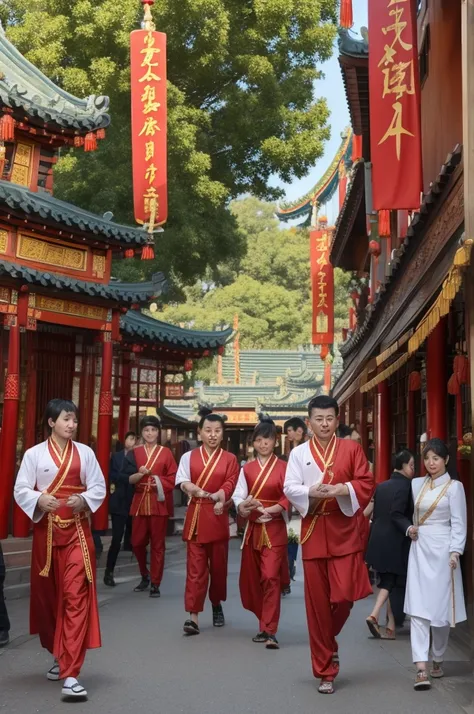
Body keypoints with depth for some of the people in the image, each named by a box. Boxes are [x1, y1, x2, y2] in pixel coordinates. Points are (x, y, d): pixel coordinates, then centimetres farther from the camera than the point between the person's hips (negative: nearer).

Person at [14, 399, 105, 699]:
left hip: (77, 530, -1)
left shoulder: (85, 452, 3)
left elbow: (99, 487, 4)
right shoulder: (34, 454, 1)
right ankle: (61, 657, 35)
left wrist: (84, 500, -15)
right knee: (48, 595, 11)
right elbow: (21, 490, -1)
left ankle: (71, 674, -14)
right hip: (46, 530, 1)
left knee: (76, 596, -11)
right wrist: (39, 499, -19)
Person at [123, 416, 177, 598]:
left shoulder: (166, 453, 3)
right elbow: (126, 478, 0)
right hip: (139, 502, 2)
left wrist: (160, 482, -16)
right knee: (137, 542, 5)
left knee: (157, 544, 0)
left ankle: (155, 584, 8)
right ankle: (145, 576, 28)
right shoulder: (134, 453, 6)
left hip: (158, 502, -2)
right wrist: (140, 474, -17)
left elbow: (173, 478, 0)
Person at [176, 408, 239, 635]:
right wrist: (194, 490, -28)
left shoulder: (230, 459, 5)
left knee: (218, 565, 9)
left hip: (218, 517, 1)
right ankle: (193, 616, -8)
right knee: (195, 566, -5)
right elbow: (183, 482, -6)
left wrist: (220, 496, -27)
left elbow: (231, 484, -6)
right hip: (195, 515, 0)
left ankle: (217, 605, 32)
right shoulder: (189, 457, 6)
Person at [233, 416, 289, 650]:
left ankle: (270, 631, -9)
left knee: (270, 577, -13)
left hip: (275, 529, -4)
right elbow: (238, 496, 0)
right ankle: (265, 624, 28)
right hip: (252, 529, 4)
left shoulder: (283, 467, -1)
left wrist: (268, 510, -22)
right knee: (251, 578, 10)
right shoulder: (247, 469, 9)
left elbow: (288, 498, -8)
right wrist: (243, 506, -21)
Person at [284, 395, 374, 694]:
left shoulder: (352, 448, 4)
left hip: (344, 530, -1)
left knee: (344, 594, -10)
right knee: (317, 602, 3)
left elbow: (367, 484, -2)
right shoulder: (299, 453, 6)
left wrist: (341, 489, -19)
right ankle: (326, 672, 14)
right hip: (314, 530, 1)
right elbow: (289, 488, -2)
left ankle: (329, 642, 24)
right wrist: (312, 492, -21)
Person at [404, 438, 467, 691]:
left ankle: (437, 660, 24)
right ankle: (421, 668, -13)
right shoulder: (416, 484, 10)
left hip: (442, 550, -3)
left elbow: (459, 524, -6)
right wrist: (410, 528, 3)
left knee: (440, 606, 5)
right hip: (419, 549, 3)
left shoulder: (454, 487, -3)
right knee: (418, 607, -8)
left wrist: (455, 552, -16)